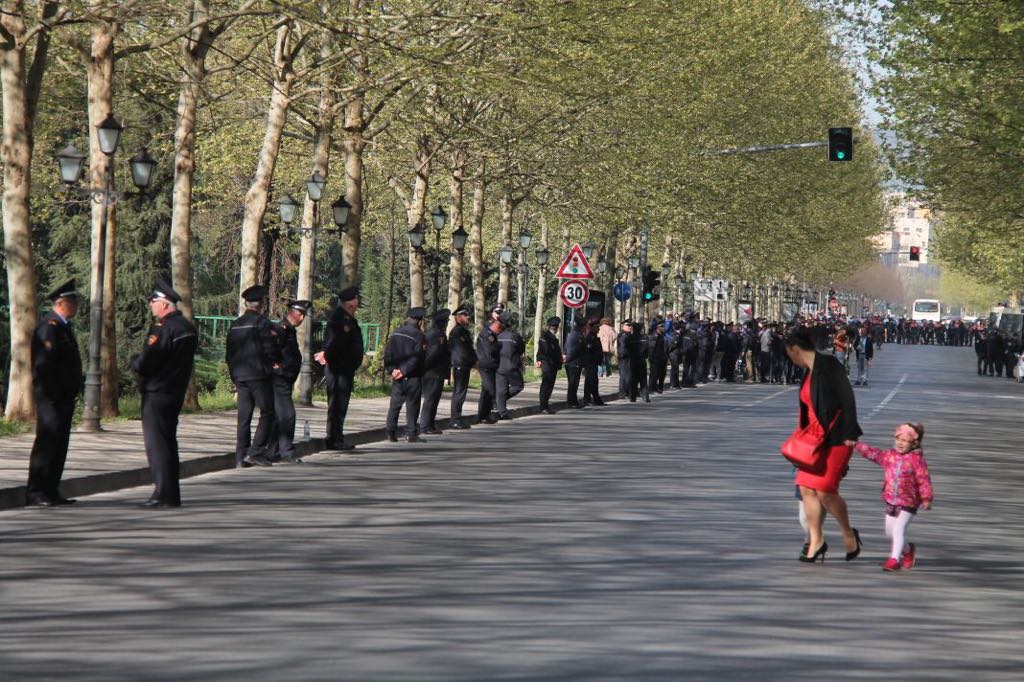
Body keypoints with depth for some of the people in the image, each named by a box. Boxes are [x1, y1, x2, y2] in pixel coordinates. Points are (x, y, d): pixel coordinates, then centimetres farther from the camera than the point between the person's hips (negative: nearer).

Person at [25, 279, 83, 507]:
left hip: (64, 397, 10)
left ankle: (51, 492, 16)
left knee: (59, 444, 11)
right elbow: (43, 364, -20)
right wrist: (52, 394, -20)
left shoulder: (63, 326, 18)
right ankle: (35, 493, -9)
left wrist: (73, 391, 17)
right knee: (47, 442, -10)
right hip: (51, 397, -10)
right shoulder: (49, 326, -14)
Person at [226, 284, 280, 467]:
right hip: (258, 375, -7)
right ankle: (256, 451, -10)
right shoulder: (262, 322, -9)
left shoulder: (235, 325, 13)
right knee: (267, 413, 0)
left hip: (240, 375, 7)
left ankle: (241, 456, 6)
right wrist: (276, 362, 7)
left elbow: (229, 354, 15)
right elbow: (270, 349, -14)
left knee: (244, 416, 8)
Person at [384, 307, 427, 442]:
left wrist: (392, 369, -2)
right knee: (412, 405, 1)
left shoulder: (395, 334, 7)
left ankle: (391, 433, 6)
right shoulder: (419, 336, -10)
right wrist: (404, 371, -12)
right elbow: (417, 358, -16)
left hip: (397, 377, 5)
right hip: (413, 377, -4)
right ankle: (411, 433, 0)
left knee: (395, 405, 9)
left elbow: (387, 354, 3)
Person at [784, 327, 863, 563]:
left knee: (825, 490, -11)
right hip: (817, 437, 9)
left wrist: (849, 434, -18)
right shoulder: (809, 372, 14)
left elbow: (847, 397, -15)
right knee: (807, 488, 1)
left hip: (836, 437, -9)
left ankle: (849, 535, 10)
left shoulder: (828, 364, -12)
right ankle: (816, 540, 9)